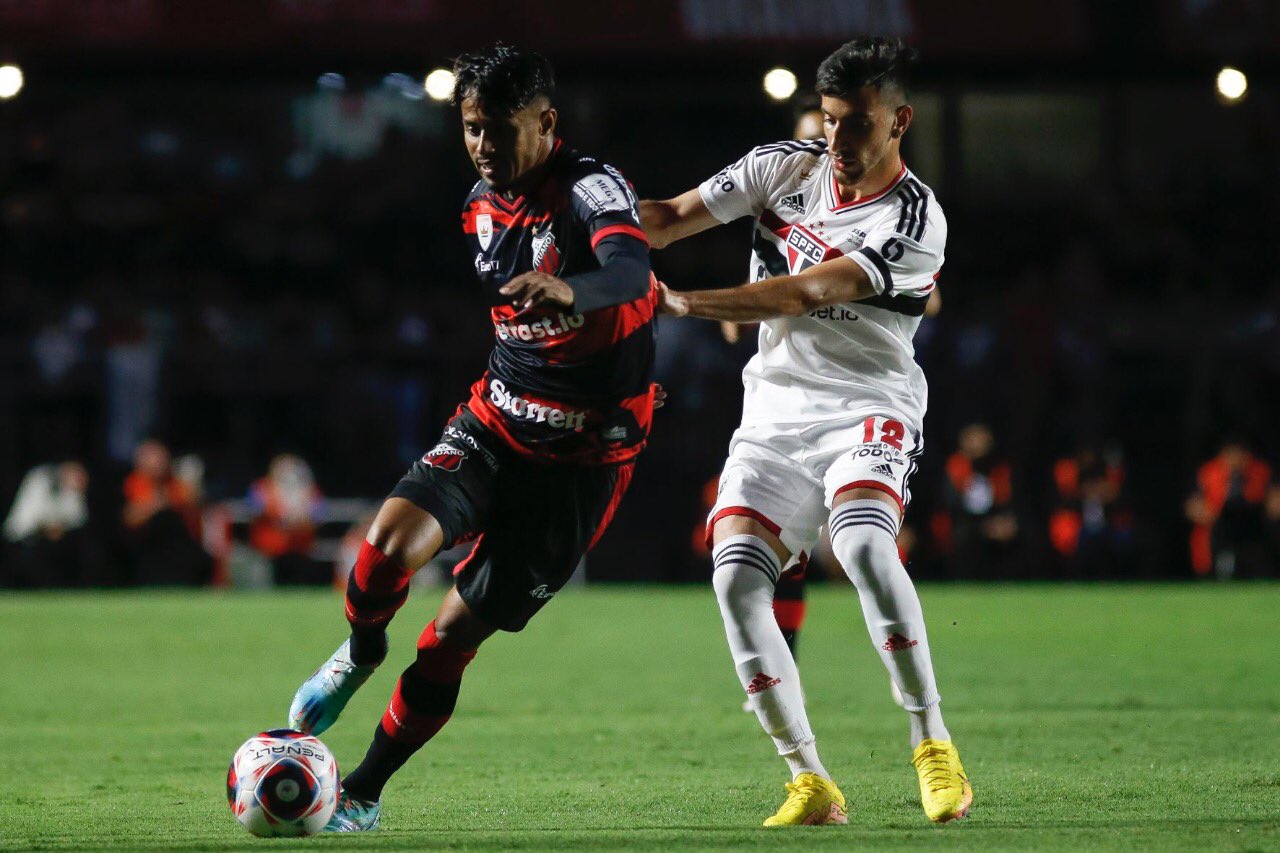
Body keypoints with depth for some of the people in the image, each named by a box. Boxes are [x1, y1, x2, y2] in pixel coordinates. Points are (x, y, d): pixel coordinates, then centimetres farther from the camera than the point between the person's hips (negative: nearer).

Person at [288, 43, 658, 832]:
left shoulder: (592, 190, -19)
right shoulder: (484, 203, 6)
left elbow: (630, 270, -42)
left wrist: (570, 290, -62)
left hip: (580, 458, -5)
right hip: (493, 427, 5)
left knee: (455, 634, -4)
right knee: (391, 542, -24)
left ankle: (362, 796, 13)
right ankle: (362, 653, 9)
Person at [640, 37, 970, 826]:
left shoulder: (914, 220, -13)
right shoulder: (786, 168, 4)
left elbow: (803, 295, -21)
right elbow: (678, 215, -1)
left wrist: (679, 301, -25)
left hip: (866, 404, -5)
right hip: (775, 411, 5)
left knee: (863, 542, -32)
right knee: (736, 578, -15)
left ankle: (934, 746, -22)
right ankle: (810, 783, -9)